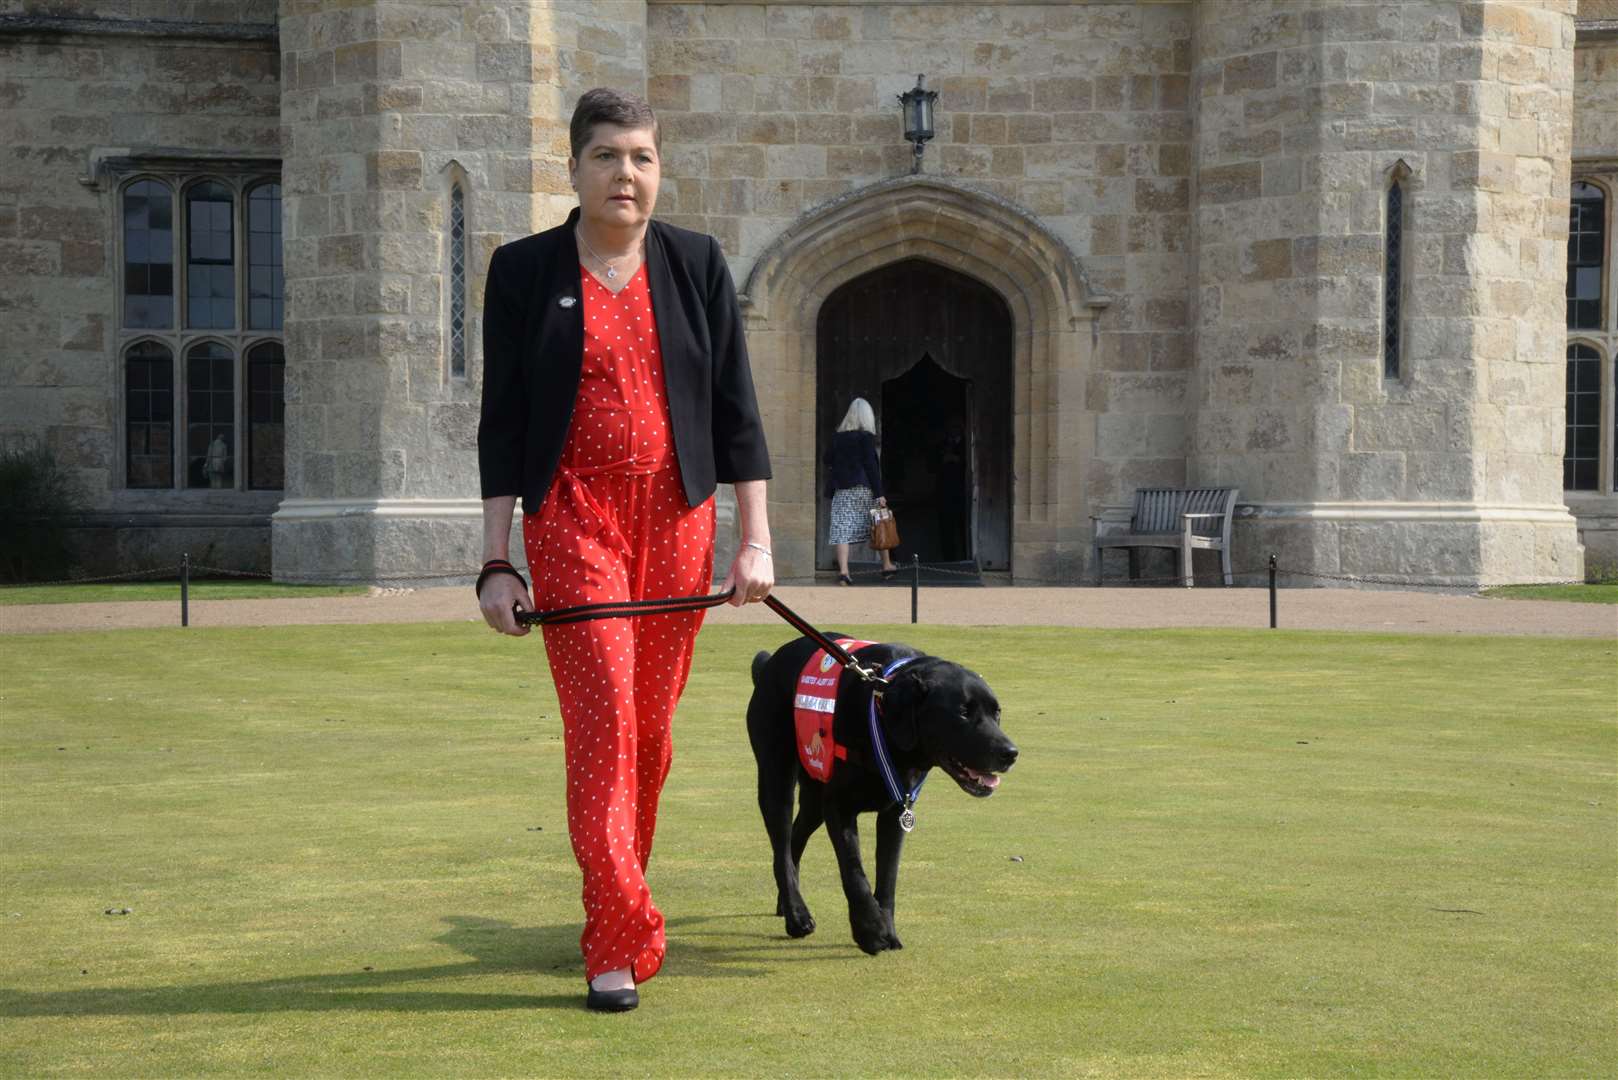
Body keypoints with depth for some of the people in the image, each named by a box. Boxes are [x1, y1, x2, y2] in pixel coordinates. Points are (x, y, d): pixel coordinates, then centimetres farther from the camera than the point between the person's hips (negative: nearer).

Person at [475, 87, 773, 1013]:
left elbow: (736, 409, 8)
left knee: (653, 726, 8)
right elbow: (502, 423, 3)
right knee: (602, 717, -13)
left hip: (678, 517, 2)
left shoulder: (697, 265, 7)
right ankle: (620, 944, -9)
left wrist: (756, 539, 2)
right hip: (573, 516, -2)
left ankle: (622, 907, 28)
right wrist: (497, 563, -2)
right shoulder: (525, 271, 3)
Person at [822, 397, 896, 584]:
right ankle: (887, 565, 22)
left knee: (842, 529, -4)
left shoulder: (838, 436, 6)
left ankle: (843, 570, -17)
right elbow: (871, 465, -9)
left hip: (841, 489, 3)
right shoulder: (866, 436, -6)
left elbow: (827, 459, 9)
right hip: (864, 488, -3)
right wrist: (879, 494, -9)